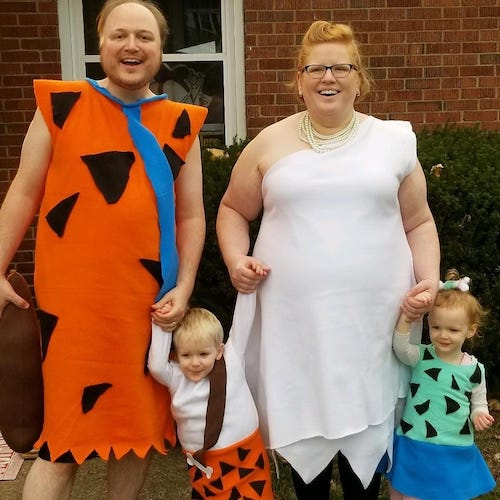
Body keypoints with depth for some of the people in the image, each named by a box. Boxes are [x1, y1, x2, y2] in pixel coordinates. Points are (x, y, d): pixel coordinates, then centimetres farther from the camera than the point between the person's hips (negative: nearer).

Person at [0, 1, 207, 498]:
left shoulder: (181, 125, 5)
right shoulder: (60, 106, -1)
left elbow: (191, 214, 8)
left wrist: (183, 287, -2)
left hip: (147, 303, 3)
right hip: (72, 301, -2)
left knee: (139, 420, 15)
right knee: (64, 433, 3)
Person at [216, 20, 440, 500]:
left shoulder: (391, 140, 6)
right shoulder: (269, 143, 5)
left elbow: (418, 223, 11)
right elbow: (233, 209, 14)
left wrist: (429, 279, -4)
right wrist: (236, 259, -4)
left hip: (371, 318, 0)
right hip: (294, 318, 0)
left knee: (366, 428, 8)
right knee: (302, 423, 10)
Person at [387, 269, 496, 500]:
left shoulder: (475, 369, -3)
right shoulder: (422, 356, -6)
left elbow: (479, 404, 10)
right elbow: (401, 348, -27)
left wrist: (479, 415, -13)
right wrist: (407, 316, -40)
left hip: (454, 454, 1)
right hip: (414, 448, 0)